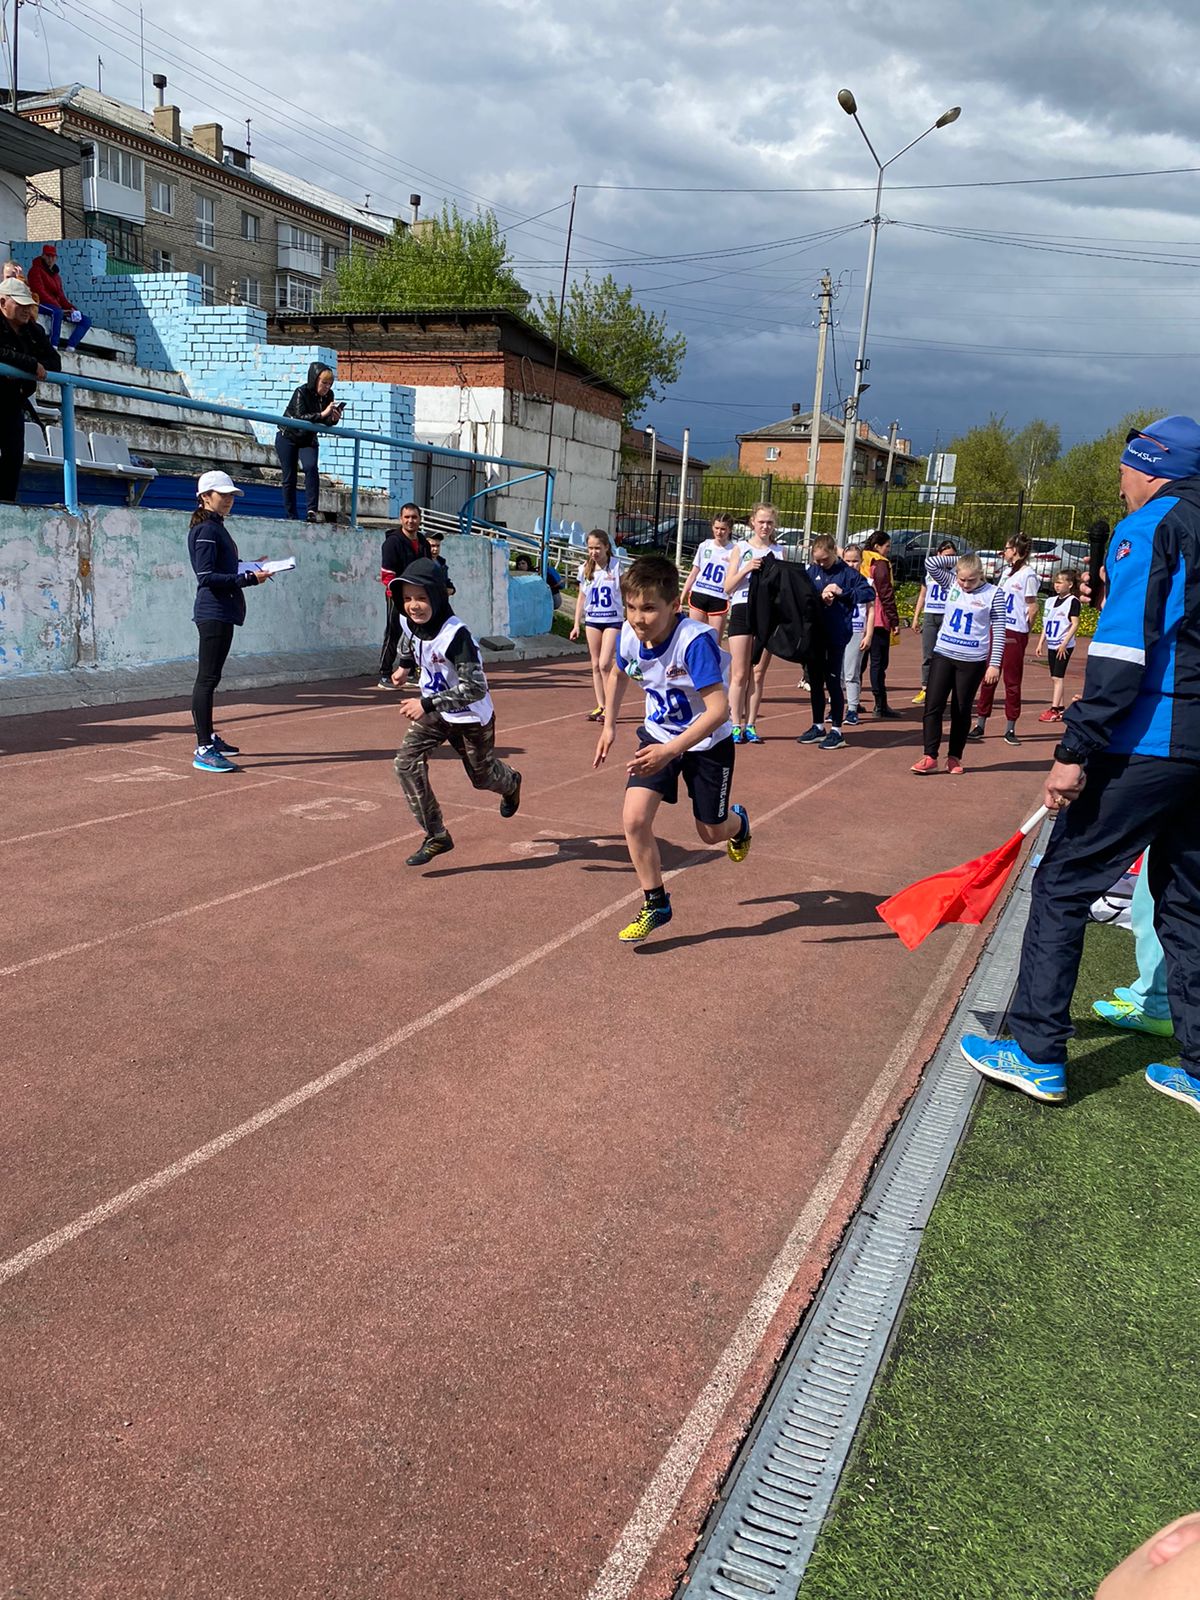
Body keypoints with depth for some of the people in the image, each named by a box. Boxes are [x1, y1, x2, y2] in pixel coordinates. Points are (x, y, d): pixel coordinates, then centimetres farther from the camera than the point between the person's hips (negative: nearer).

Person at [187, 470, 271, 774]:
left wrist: (249, 568, 6)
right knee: (207, 678, -11)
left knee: (209, 678, 17)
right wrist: (249, 579, -23)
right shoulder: (206, 529, -11)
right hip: (214, 614, -10)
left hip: (221, 613, 10)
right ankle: (203, 751, -12)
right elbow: (207, 577, -20)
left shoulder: (216, 528, 19)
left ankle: (208, 738, 27)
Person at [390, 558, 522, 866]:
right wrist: (405, 665, 11)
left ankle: (511, 783, 55)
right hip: (434, 712, 6)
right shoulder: (410, 623, -12)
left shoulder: (456, 634, -34)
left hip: (471, 716, -5)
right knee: (407, 763, -14)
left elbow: (475, 688, -37)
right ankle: (436, 837, -5)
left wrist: (427, 704, -40)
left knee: (482, 776, 15)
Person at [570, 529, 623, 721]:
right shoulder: (585, 568, 3)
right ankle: (600, 706, 15)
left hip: (612, 620, -4)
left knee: (605, 664, -12)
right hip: (592, 620, 4)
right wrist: (576, 625, 8)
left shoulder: (616, 566, -8)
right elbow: (581, 598, 10)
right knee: (595, 665, 7)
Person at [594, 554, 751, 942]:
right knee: (634, 819, -13)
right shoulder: (629, 635, -15)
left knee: (711, 832, 12)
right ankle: (656, 905, 6)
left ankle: (738, 823, 52)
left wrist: (669, 751, -44)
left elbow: (718, 710, -38)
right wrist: (609, 725, 7)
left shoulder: (695, 641, -34)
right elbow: (618, 673, 11)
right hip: (658, 735, 4)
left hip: (707, 742, -4)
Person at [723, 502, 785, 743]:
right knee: (740, 674, -3)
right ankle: (736, 725, 1)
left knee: (758, 674, 4)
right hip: (742, 612, -2)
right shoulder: (740, 548, 6)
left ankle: (750, 725, 9)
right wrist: (746, 569, -13)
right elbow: (728, 587, 1)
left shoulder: (779, 551, 11)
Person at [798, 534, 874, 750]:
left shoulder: (847, 573, -5)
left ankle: (836, 731, 7)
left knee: (833, 680, -2)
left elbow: (869, 593, -9)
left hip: (837, 634, -5)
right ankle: (818, 726, 23)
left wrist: (842, 592, -17)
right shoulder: (813, 570, 6)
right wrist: (819, 596, -15)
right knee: (816, 681, 11)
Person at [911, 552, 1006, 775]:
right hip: (943, 655, 2)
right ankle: (930, 757, -1)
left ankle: (955, 757, 18)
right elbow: (932, 564, -7)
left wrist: (994, 663, -9)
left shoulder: (993, 593, -6)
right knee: (933, 705, -4)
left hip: (972, 661, -2)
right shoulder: (951, 584, 3)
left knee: (962, 710, 7)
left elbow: (999, 631, -5)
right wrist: (958, 561, 0)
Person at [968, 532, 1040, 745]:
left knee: (1012, 681, 0)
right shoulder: (1007, 571, 14)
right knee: (988, 678, 7)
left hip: (1014, 634, -7)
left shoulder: (1027, 575, -10)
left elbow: (1032, 609, -9)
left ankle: (1010, 729, 7)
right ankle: (980, 724, 12)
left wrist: (1021, 632, 0)